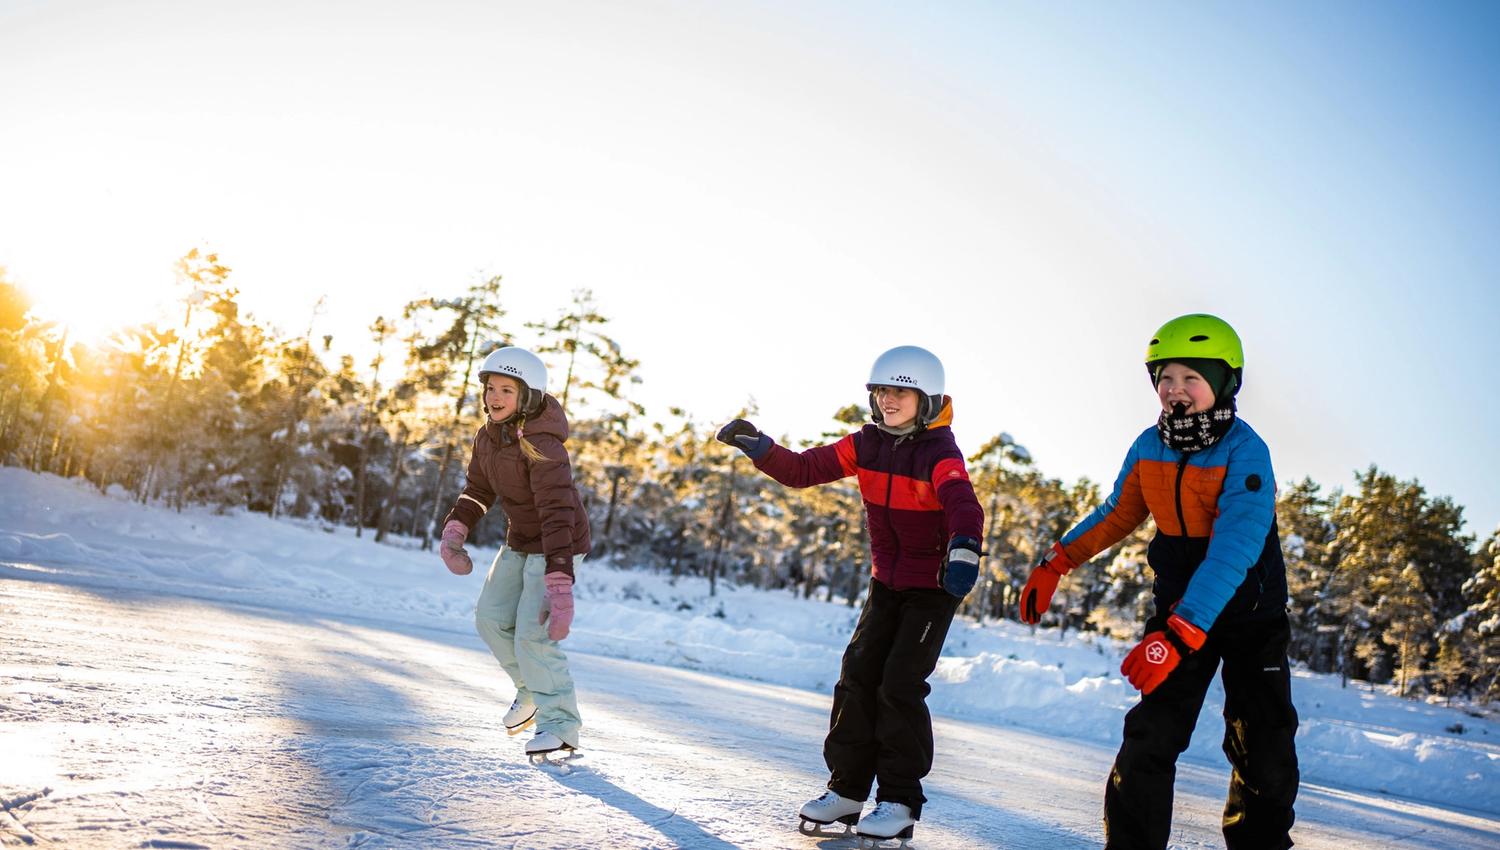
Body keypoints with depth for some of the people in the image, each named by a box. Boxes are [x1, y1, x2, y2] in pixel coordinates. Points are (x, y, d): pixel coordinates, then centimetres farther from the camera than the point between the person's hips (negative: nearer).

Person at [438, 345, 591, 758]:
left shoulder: (542, 447, -32)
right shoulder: (488, 436, -5)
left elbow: (557, 516, -39)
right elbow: (478, 490, 12)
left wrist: (559, 587, -46)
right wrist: (454, 532, -5)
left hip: (558, 546, -9)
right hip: (519, 542, 9)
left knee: (533, 635, -14)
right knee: (491, 617, 13)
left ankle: (560, 723, 3)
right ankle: (532, 689, 34)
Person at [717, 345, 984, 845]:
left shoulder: (939, 455, -21)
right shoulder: (867, 444, -2)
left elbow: (963, 505, -41)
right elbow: (802, 471, -2)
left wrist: (964, 548, -62)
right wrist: (758, 446, -18)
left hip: (934, 586, -6)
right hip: (887, 582, 6)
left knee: (899, 685, -11)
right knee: (858, 677, 0)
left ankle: (900, 802, 1)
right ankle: (847, 790, 11)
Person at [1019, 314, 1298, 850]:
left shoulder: (1246, 454, -23)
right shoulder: (1149, 447, -5)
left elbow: (1233, 552, -33)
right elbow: (1118, 514, 12)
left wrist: (1181, 634, -42)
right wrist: (1054, 565, 3)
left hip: (1251, 611, -3)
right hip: (1179, 605, 3)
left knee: (1263, 748, 0)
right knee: (1151, 734, -8)